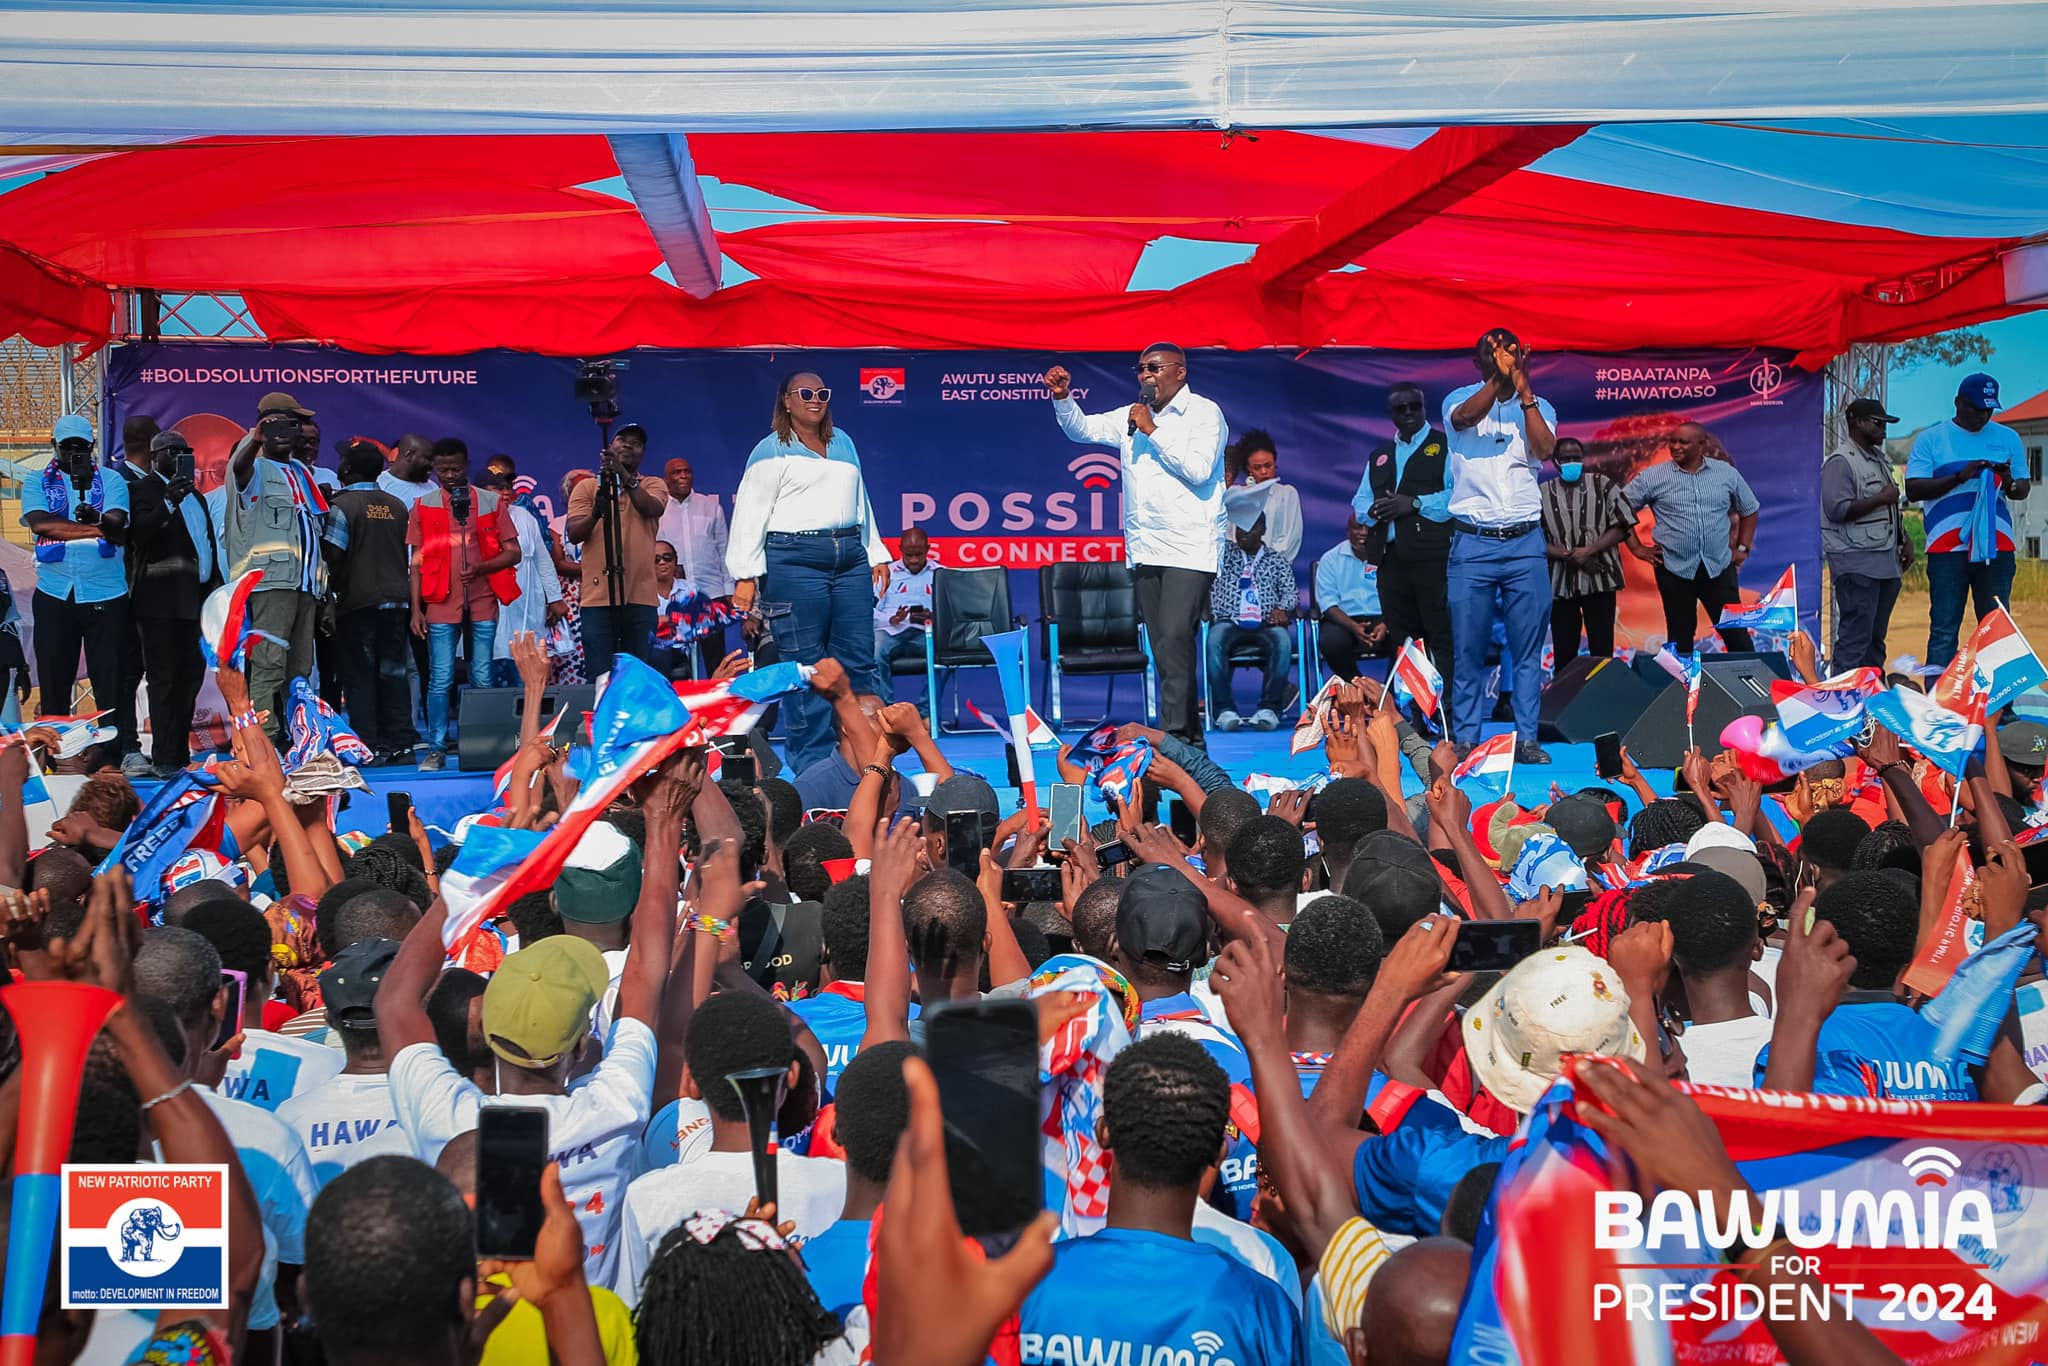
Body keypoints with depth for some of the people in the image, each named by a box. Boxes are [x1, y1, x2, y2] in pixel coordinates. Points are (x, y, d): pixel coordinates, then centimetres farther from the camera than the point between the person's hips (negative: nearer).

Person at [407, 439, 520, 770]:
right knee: (440, 679, -4)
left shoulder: (492, 502, 7)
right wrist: (416, 609, 1)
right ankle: (436, 749, 0)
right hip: (441, 605, 0)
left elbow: (512, 552, 5)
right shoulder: (423, 507, 8)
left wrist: (482, 568, -14)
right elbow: (417, 561, 8)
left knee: (482, 678, 1)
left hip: (482, 602, 0)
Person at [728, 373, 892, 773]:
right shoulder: (772, 450, 2)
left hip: (850, 559, 5)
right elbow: (750, 513, -3)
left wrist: (876, 554, 21)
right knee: (804, 665, -4)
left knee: (858, 660, 3)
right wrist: (745, 575, -10)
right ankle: (812, 765, 1)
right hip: (793, 560, -5)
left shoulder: (843, 442, 20)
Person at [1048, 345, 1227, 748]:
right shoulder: (1132, 417, 16)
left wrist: (1153, 431, -10)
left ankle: (1174, 737, -21)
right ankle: (1192, 740, 13)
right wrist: (1062, 397, 0)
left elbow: (1198, 469, -14)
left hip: (1189, 550, -7)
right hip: (1145, 550, 7)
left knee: (1174, 640, -18)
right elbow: (1081, 428, 18)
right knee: (1163, 648, 6)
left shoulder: (1205, 413, -2)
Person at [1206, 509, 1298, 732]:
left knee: (1282, 639, -36)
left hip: (1265, 624, 0)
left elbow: (1291, 592, 12)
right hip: (1230, 622, 0)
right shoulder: (1225, 554, 22)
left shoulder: (1277, 563, 23)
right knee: (1215, 639, -37)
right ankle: (1224, 709, -35)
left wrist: (1281, 608, -10)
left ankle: (1270, 707, -35)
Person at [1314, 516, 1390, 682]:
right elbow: (1328, 603, -3)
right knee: (1331, 642, -35)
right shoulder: (1331, 559, 6)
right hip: (1344, 619, -1)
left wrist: (1385, 625, -20)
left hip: (1381, 619, 1)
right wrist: (1353, 627, -22)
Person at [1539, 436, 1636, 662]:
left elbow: (1622, 526, 1)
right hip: (1560, 583, 1)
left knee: (1602, 649, -1)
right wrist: (1567, 555, -13)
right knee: (1563, 651, 2)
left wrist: (1589, 550, -11)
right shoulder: (1542, 493, 6)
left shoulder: (1602, 485, 6)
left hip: (1599, 578, -1)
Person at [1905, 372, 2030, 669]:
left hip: (1997, 547, 3)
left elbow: (2023, 488, 16)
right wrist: (1960, 477, -15)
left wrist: (2009, 483, -8)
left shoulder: (2008, 438, 14)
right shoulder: (1931, 439, 5)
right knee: (1944, 630, -4)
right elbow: (1913, 489, -4)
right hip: (1947, 547, -3)